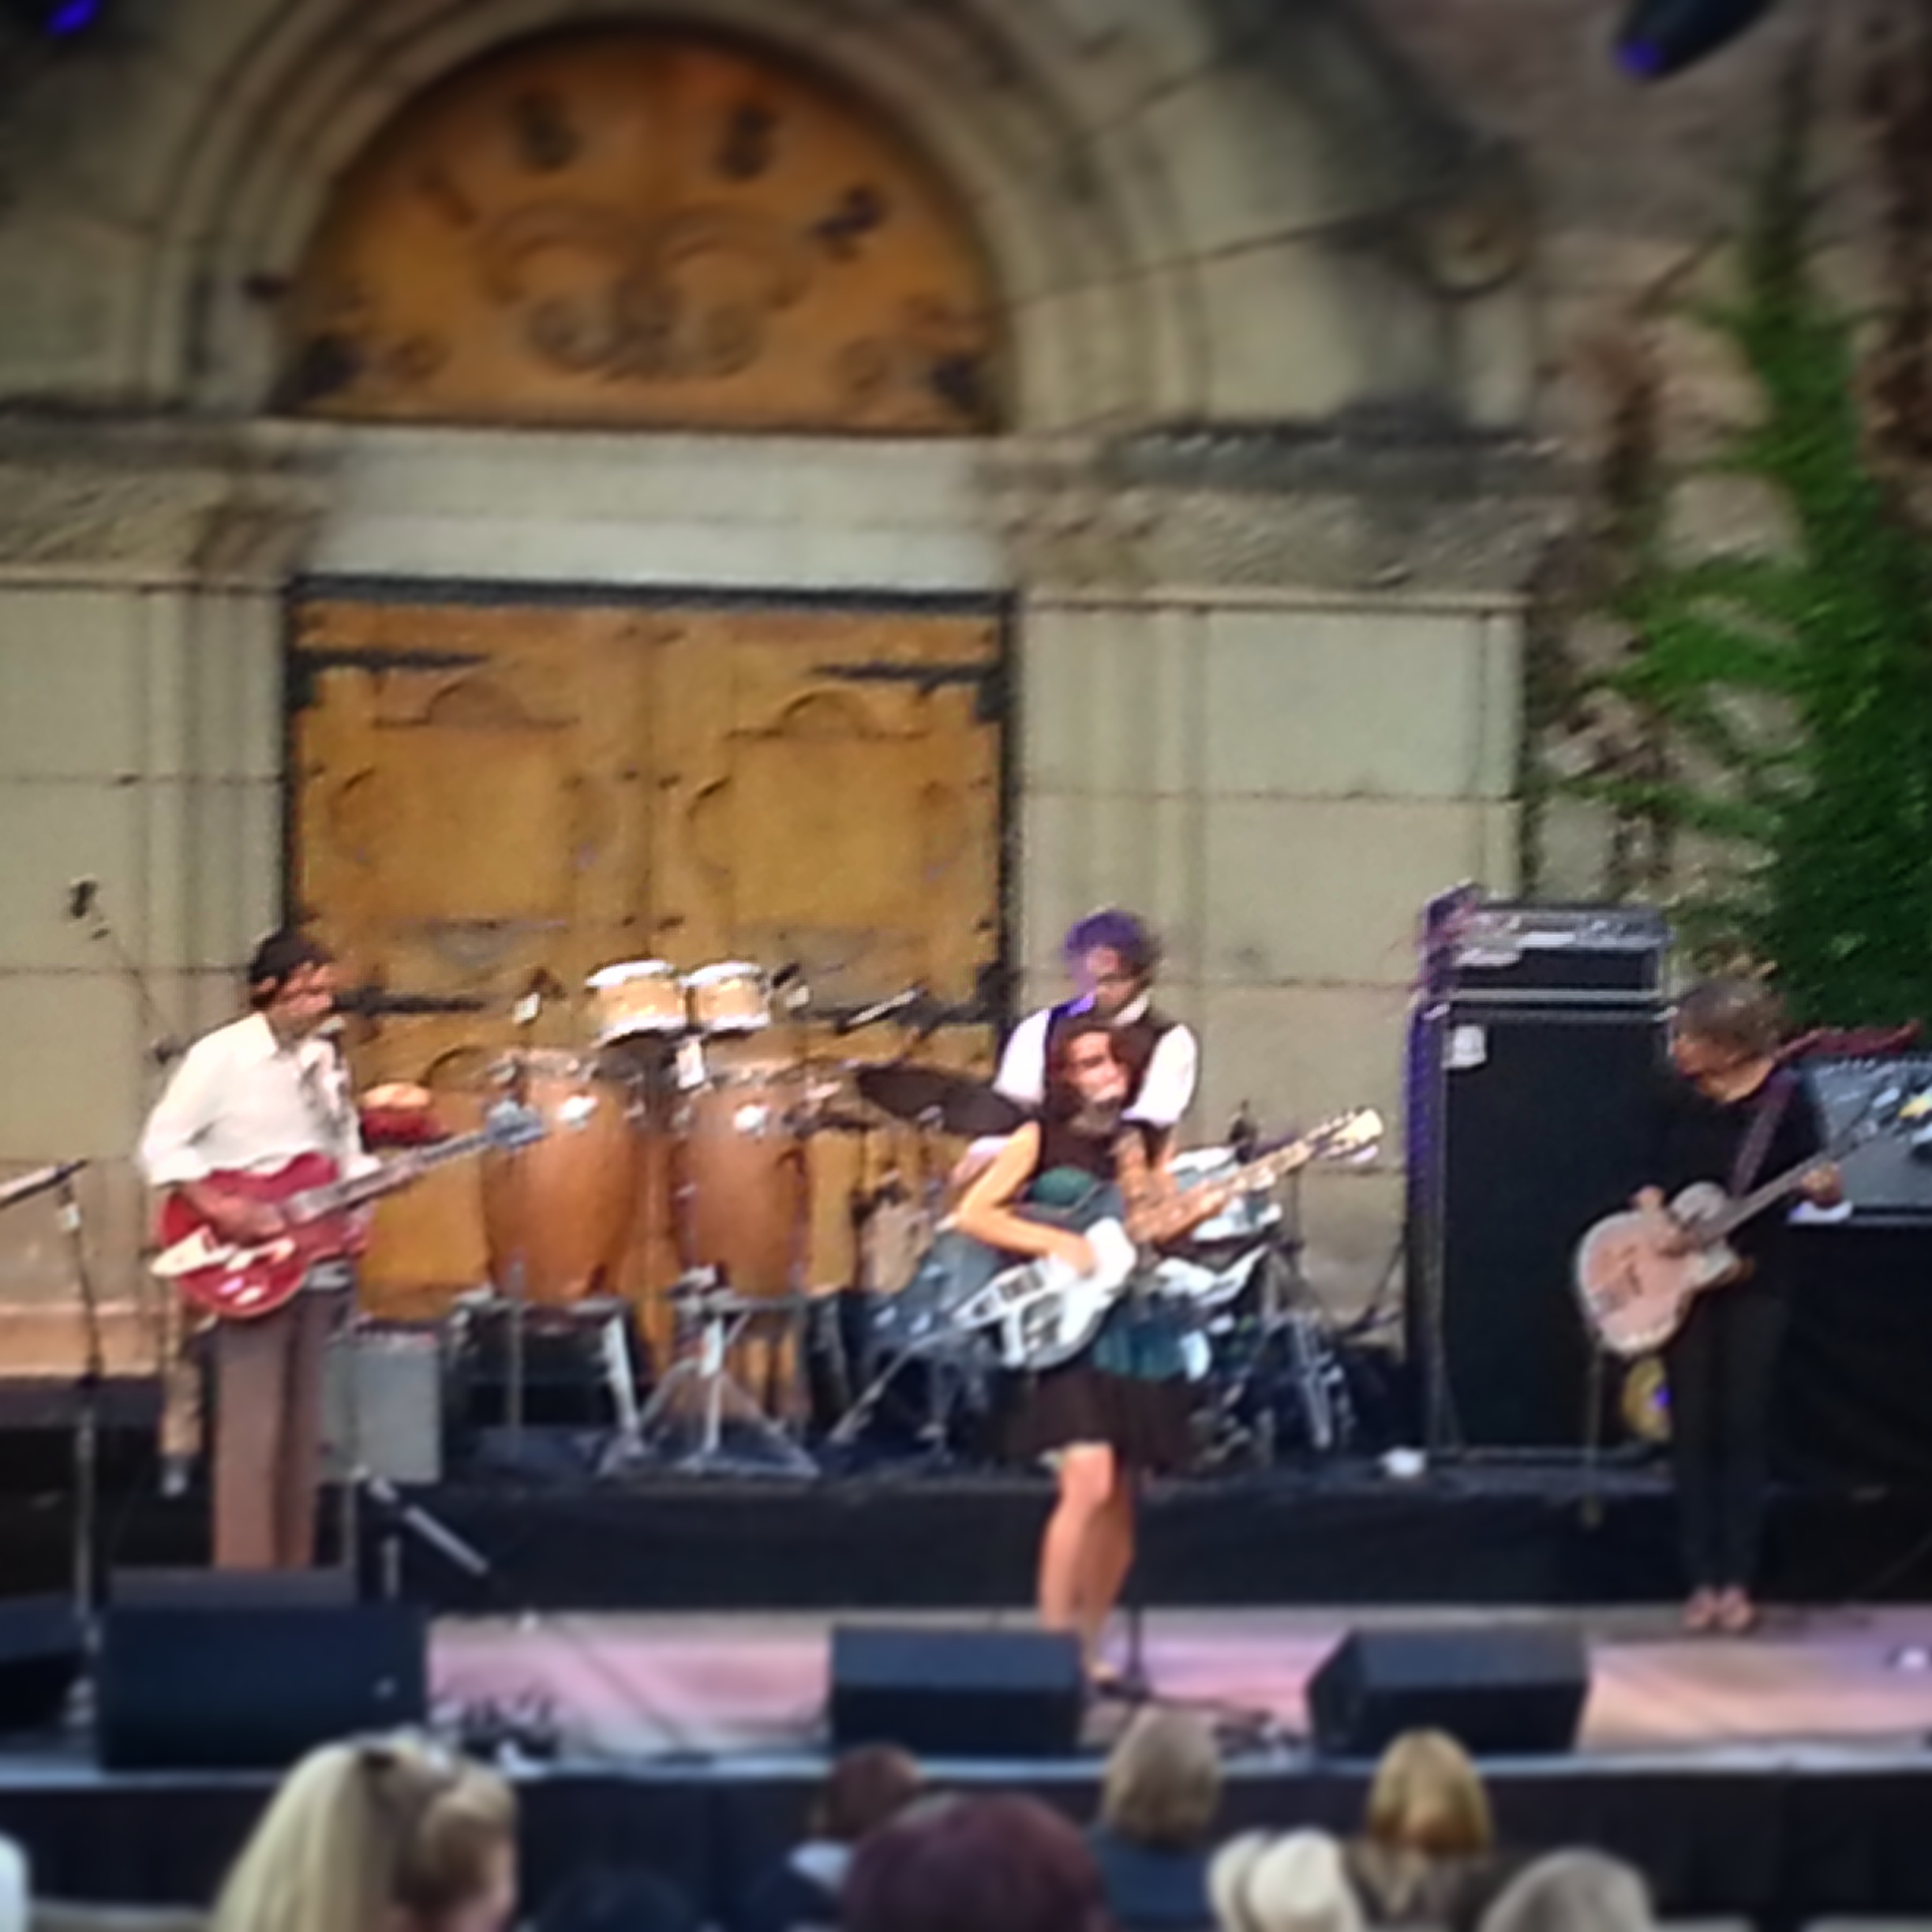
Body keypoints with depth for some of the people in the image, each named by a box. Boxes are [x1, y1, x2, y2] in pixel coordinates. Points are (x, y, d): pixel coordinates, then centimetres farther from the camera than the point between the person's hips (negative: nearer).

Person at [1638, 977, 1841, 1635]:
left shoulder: (1784, 1098, -6)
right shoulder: (1677, 1101, 4)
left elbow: (1818, 1184, -3)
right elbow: (1653, 1184, 11)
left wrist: (1822, 1188, -25)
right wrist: (1655, 1223, -8)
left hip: (1755, 1281, -3)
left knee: (1744, 1427, -1)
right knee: (1692, 1429, 2)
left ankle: (1737, 1581, 4)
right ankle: (1703, 1579, 6)